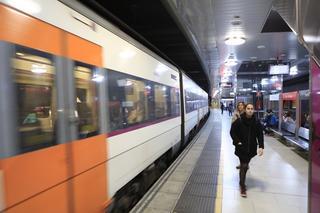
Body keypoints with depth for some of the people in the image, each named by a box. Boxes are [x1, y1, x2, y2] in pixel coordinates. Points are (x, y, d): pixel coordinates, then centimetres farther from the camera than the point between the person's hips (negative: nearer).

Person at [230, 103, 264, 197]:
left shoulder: (256, 122, -3)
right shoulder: (239, 121, -12)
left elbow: (260, 135, 0)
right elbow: (232, 132, -3)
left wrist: (261, 146, -9)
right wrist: (237, 141, -12)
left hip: (251, 148, 4)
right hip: (241, 147, -3)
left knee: (245, 165, 16)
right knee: (244, 166, -6)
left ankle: (242, 182, 39)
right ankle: (242, 187, 6)